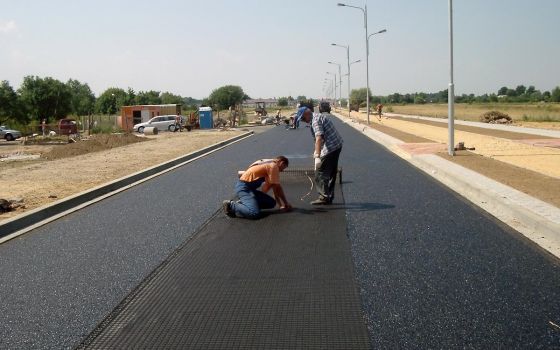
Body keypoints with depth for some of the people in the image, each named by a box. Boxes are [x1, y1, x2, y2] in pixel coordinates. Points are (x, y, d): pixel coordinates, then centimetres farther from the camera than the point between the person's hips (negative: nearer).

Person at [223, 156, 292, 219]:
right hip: (243, 187, -10)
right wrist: (286, 203, 4)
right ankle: (231, 205, -10)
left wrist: (281, 205, 22)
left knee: (272, 203, 6)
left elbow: (275, 188, 23)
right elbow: (278, 188, -7)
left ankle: (242, 203, 9)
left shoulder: (269, 164, 20)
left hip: (249, 187, 10)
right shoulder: (273, 166, -10)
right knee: (255, 213, -28)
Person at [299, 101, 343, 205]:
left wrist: (317, 156, -36)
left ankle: (324, 197, 0)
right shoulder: (320, 116, 15)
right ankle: (329, 197, 24)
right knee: (331, 172, 16)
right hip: (337, 145, 11)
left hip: (330, 148, -11)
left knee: (320, 173, -3)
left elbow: (319, 138, -31)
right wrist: (316, 152, 33)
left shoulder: (315, 120, -17)